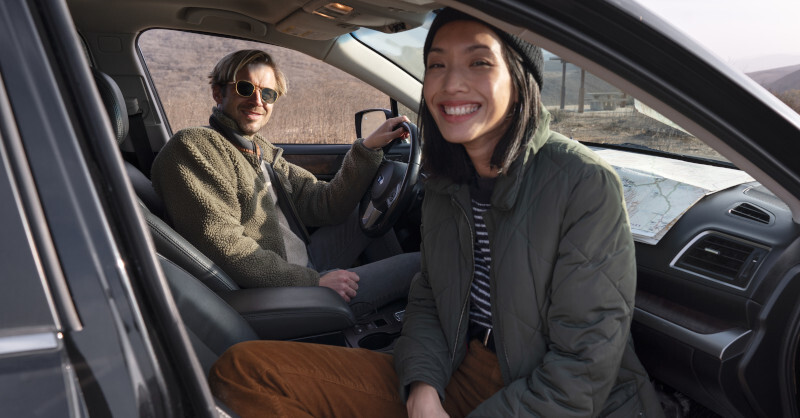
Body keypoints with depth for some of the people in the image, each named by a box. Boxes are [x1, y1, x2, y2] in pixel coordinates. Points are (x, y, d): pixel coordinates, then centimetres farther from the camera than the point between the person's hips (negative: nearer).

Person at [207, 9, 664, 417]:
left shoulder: (587, 184, -16)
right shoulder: (446, 182, 4)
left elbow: (583, 370, -16)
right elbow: (428, 298, 9)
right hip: (458, 375, 6)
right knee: (245, 369, -10)